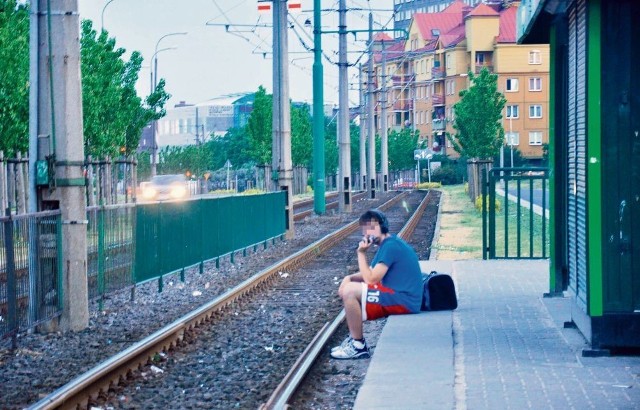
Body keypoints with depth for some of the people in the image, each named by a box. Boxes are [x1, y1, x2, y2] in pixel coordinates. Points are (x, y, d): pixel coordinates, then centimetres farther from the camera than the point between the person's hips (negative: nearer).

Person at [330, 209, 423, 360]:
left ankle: (358, 346, -9)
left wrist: (361, 253, -11)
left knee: (349, 291, -19)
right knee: (348, 285, 17)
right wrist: (349, 278, 0)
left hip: (404, 301, -11)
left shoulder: (390, 246, -17)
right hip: (400, 297, 11)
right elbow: (370, 274, 18)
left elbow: (371, 279, -19)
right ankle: (353, 339, 13)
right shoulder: (386, 244, 16)